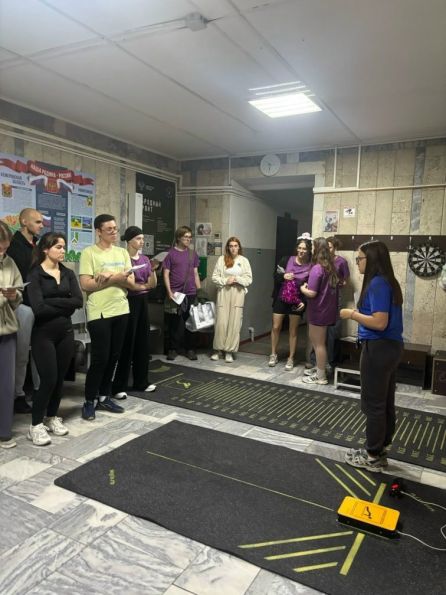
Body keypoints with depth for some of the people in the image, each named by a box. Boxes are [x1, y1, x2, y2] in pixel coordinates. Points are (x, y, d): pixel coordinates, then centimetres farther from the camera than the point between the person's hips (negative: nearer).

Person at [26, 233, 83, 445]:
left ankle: (52, 417, 28)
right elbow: (38, 309, -19)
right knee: (48, 379, -5)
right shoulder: (35, 275, -8)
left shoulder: (68, 273, 7)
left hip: (65, 332, 5)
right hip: (43, 334, -5)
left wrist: (51, 302, -14)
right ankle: (36, 425, 10)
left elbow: (78, 301, -7)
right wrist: (65, 306, -10)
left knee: (60, 378, 10)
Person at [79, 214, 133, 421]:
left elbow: (130, 281, 4)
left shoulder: (122, 253, 11)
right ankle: (89, 401, 12)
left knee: (113, 357, 11)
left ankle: (104, 397, 25)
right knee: (100, 358, -4)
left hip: (120, 310, 6)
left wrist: (109, 278, -14)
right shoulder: (89, 253, -6)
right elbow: (85, 284, -14)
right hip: (99, 313, -6)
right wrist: (117, 278, -15)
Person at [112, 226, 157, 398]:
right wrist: (143, 286, -5)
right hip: (129, 303, -7)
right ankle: (119, 386, 6)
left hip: (143, 302, 7)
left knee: (143, 342, 10)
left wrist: (153, 270, -10)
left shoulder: (145, 259, 10)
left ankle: (141, 382, 22)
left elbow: (153, 284, 7)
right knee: (127, 343, -4)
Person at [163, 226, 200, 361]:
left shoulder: (193, 254, 10)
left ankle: (190, 349, 18)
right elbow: (166, 274, -3)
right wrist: (169, 291, -12)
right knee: (174, 322, 4)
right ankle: (173, 349, 16)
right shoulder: (171, 253, 0)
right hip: (175, 293, -3)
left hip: (191, 293, 3)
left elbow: (195, 274, 14)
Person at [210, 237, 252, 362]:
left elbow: (249, 279, 2)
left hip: (237, 294, 0)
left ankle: (229, 351, 9)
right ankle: (217, 349, 13)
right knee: (221, 322, -1)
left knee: (234, 323, 0)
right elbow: (214, 277, 3)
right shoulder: (221, 259, 4)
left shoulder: (244, 260, 4)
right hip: (223, 293, 0)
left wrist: (237, 279, -12)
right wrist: (225, 281, -12)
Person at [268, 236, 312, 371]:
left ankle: (291, 359, 20)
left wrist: (305, 301, -16)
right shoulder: (286, 260, -6)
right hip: (281, 298, 1)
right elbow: (275, 276, 1)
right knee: (276, 327, 7)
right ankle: (273, 355, 24)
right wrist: (283, 276, -20)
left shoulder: (311, 266, -9)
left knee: (293, 330, 7)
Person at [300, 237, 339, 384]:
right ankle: (319, 368, 32)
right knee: (315, 339, 21)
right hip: (327, 308, 9)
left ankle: (321, 377, 12)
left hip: (319, 310, -9)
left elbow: (312, 293, -23)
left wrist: (302, 288, -2)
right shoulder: (330, 266, 8)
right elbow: (336, 282, 23)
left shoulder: (317, 268, -20)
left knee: (319, 343, 2)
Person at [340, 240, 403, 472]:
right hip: (390, 347, 10)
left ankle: (373, 457, 14)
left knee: (373, 404, 2)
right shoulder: (388, 281, 11)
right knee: (385, 402, 17)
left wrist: (352, 314, -14)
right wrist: (359, 313, 10)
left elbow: (380, 323, -24)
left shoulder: (377, 284, -19)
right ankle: (381, 448, 29)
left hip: (378, 349, -10)